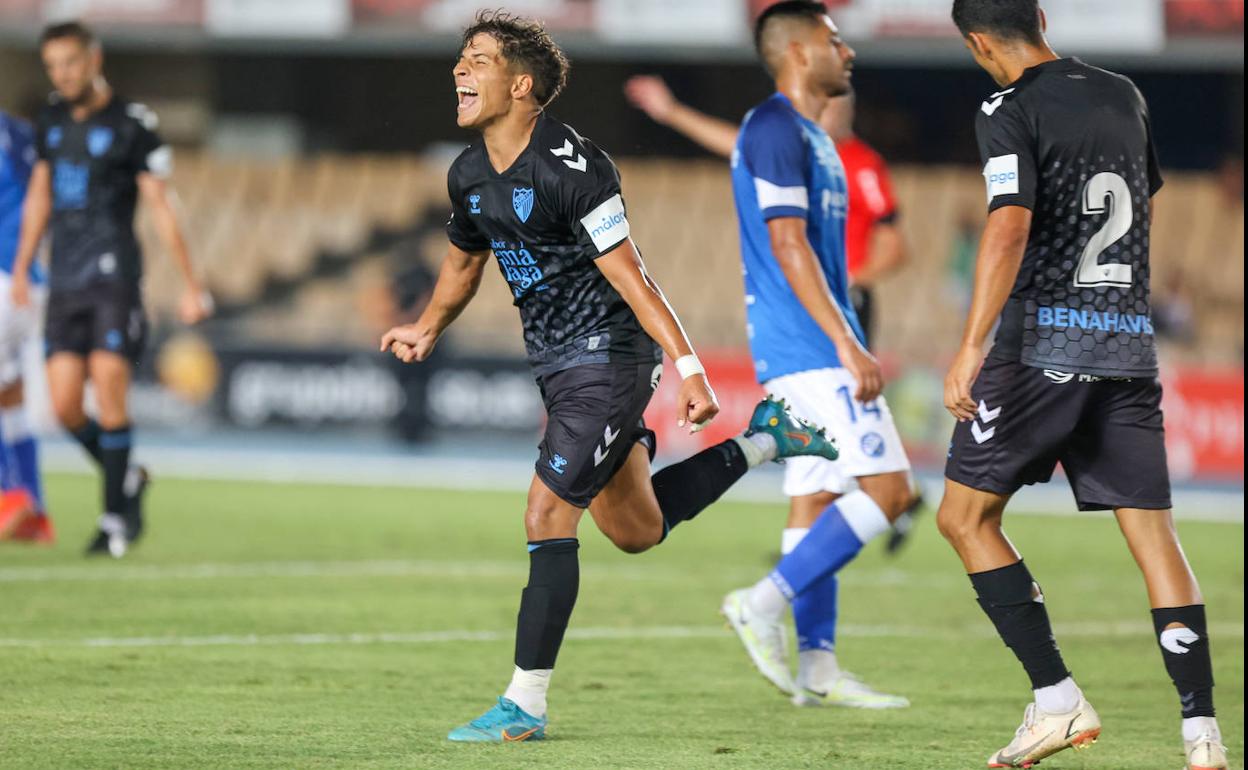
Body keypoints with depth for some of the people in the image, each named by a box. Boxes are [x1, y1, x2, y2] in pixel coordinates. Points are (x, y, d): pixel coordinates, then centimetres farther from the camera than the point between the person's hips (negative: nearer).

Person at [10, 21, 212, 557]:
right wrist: (21, 268, 24)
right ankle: (127, 480, 21)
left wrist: (190, 287, -6)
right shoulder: (52, 120, 12)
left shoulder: (131, 125, -6)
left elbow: (161, 207, -5)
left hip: (113, 276, -5)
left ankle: (117, 517, -1)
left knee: (109, 393, -11)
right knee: (65, 406, -3)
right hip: (64, 285, 5)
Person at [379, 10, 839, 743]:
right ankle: (763, 441, 36)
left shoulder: (572, 167, -21)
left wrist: (688, 367, -24)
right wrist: (427, 329, 11)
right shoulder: (470, 174, 4)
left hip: (608, 356, -9)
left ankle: (525, 704, -8)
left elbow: (628, 275, -21)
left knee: (548, 516, -14)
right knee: (636, 530, 18)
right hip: (555, 360, 9)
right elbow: (464, 262, 24)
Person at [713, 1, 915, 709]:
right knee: (887, 486, -13)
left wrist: (849, 347, 22)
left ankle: (817, 668, 8)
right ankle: (765, 604, -12)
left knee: (817, 498, 8)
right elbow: (788, 245, -20)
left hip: (813, 351, 10)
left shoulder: (807, 136, 19)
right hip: (811, 348, -10)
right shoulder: (776, 130, -12)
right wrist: (848, 346, -23)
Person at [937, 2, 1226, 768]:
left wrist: (971, 347, -24)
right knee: (1152, 531, 2)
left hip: (1043, 343, -6)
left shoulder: (1011, 110, -6)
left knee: (965, 516, 6)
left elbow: (1009, 226, -20)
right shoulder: (1124, 97, 14)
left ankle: (1058, 700, -4)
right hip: (1130, 345, 6)